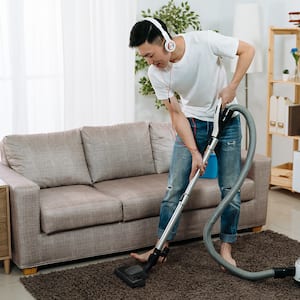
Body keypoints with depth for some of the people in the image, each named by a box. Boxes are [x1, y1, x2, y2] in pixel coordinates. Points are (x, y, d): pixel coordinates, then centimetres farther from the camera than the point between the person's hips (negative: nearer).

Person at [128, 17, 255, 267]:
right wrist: (194, 152, -18)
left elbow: (248, 50, -13)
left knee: (230, 189, 1)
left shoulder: (204, 41, -25)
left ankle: (226, 248, 16)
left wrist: (232, 86, -20)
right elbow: (177, 114, -13)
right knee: (174, 188, -1)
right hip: (191, 124, 2)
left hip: (227, 121, -1)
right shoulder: (156, 73, -16)